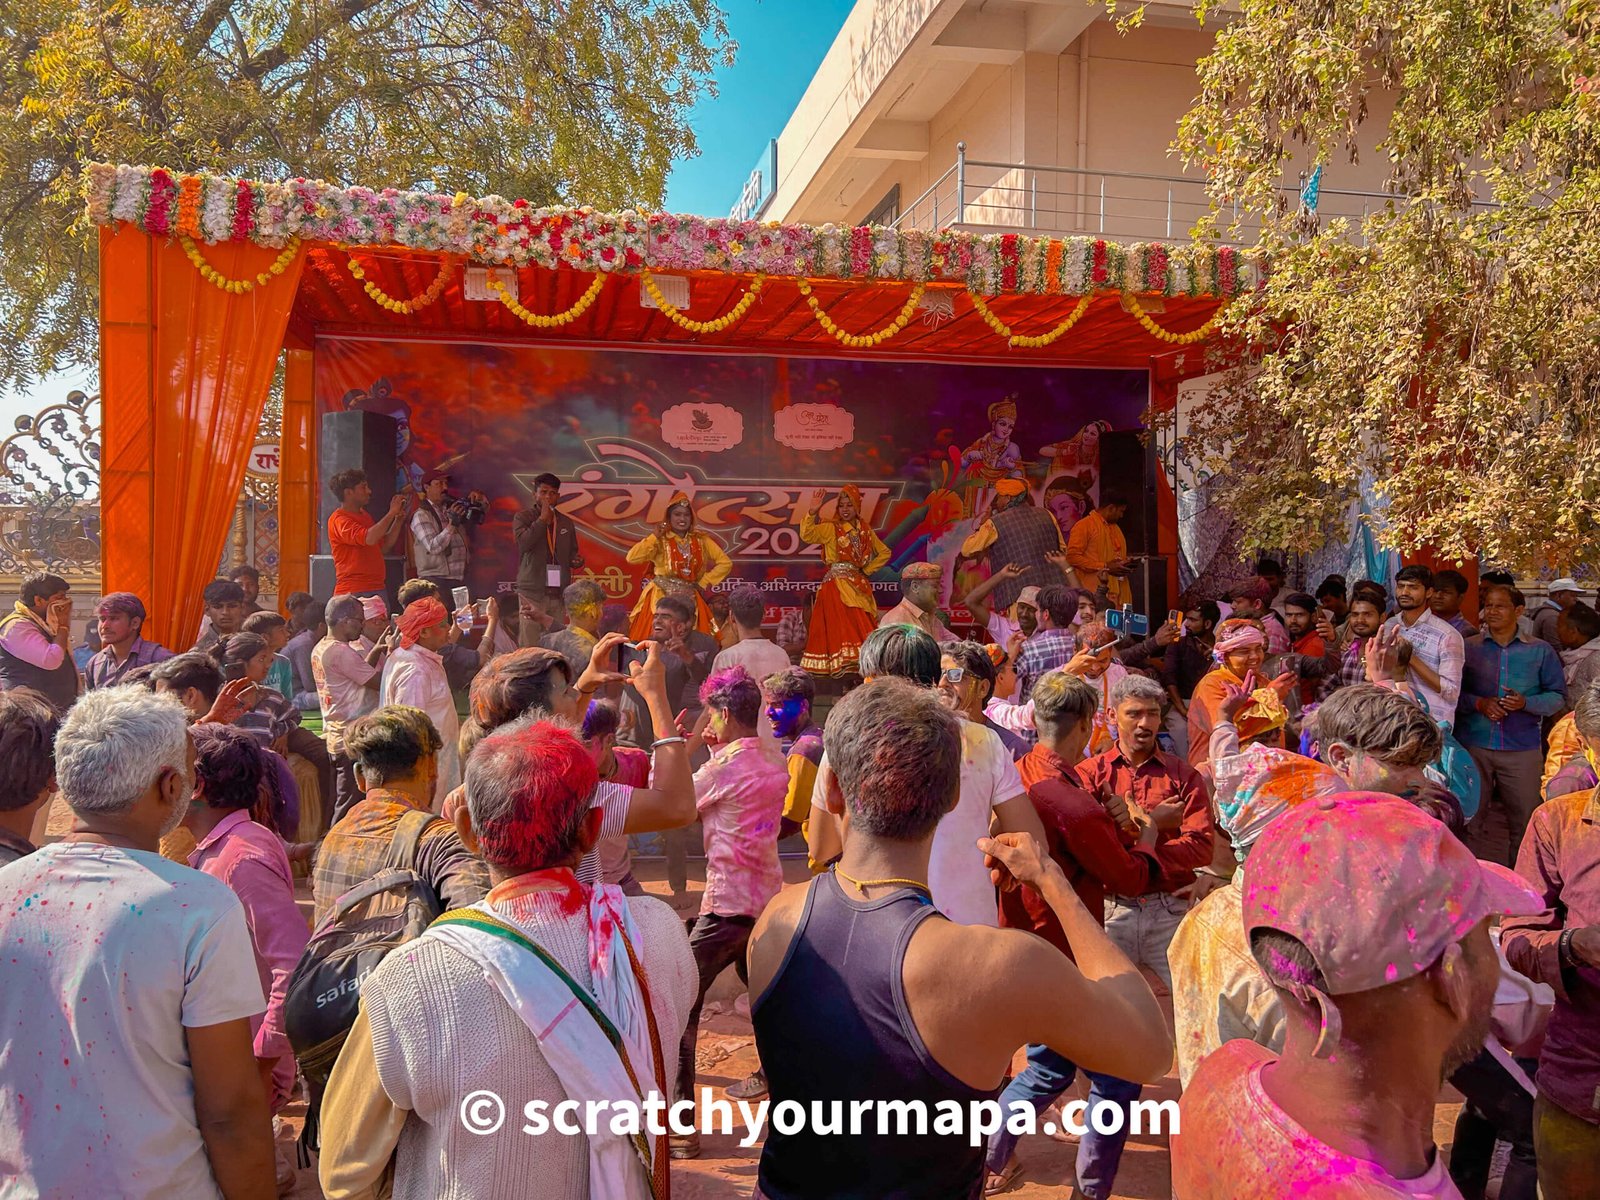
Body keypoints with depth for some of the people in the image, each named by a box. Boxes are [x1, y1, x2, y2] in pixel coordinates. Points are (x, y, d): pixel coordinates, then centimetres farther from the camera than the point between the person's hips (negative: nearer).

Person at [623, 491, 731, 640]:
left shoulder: (701, 540, 5)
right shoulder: (660, 540, -2)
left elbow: (726, 563, 6)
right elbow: (632, 558, -15)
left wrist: (703, 583, 1)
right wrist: (655, 536, -15)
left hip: (690, 599, 3)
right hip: (661, 598, -2)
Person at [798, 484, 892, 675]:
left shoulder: (866, 530, 13)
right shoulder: (830, 528, 1)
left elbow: (884, 553, 21)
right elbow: (806, 535, -17)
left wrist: (867, 570, 9)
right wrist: (812, 512, -29)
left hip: (859, 587, 4)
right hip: (836, 586, -4)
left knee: (863, 630, 2)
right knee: (841, 629, -10)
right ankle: (843, 665, -11)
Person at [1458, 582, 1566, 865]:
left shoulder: (1540, 651, 6)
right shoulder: (1467, 648, 5)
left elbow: (1558, 696, 5)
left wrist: (1526, 703, -13)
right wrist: (1479, 704, -14)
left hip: (1522, 748, 0)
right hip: (1473, 746, 0)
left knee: (1524, 819, 5)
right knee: (1469, 817, 6)